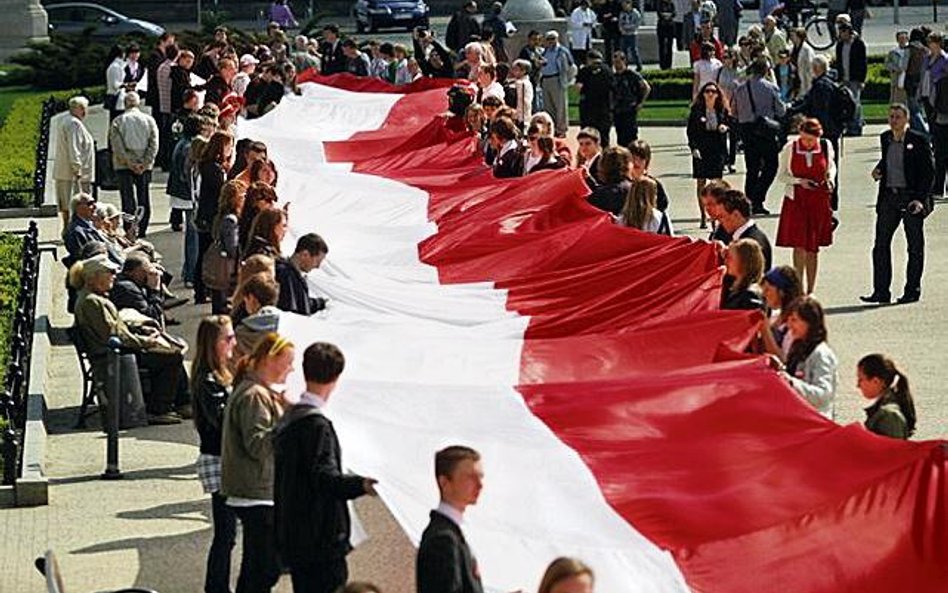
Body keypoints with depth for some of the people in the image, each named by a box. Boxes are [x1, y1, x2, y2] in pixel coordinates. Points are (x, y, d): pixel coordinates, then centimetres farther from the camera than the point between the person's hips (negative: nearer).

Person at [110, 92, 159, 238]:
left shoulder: (118, 121, -2)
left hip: (124, 165, -2)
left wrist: (130, 163, -8)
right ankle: (142, 230, 5)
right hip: (145, 165, 2)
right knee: (144, 199, 7)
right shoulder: (149, 120, 3)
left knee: (128, 199, -1)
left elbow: (117, 146, -9)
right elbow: (154, 145, -2)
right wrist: (145, 163, -4)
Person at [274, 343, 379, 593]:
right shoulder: (316, 424, -16)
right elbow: (325, 476, -27)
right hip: (320, 541, -10)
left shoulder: (288, 419, 12)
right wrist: (361, 485, -36)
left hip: (292, 539, 10)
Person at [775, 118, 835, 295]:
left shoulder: (826, 147, -2)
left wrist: (830, 179, -3)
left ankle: (810, 292, 14)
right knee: (799, 245, -9)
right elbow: (782, 175, 1)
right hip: (796, 200, -2)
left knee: (813, 248, 7)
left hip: (819, 201, 2)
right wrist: (799, 181, -15)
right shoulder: (790, 149, -7)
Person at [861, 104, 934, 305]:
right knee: (881, 244, 0)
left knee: (915, 246, 5)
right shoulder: (885, 138, 8)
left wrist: (920, 198, -15)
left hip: (911, 197, -5)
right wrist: (879, 170, 5)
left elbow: (929, 171, -8)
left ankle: (912, 291, 14)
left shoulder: (918, 141, -8)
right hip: (889, 196, 5)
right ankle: (881, 291, 4)